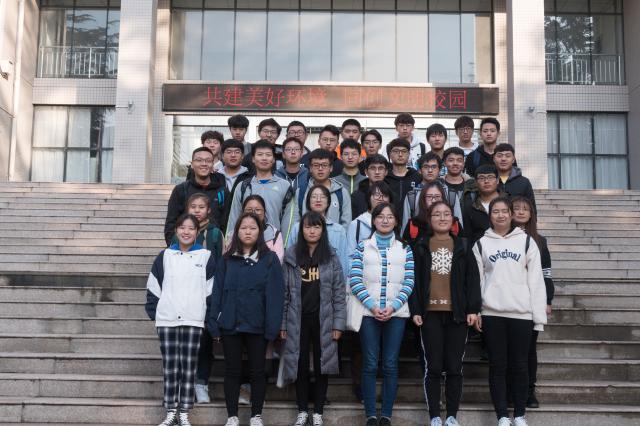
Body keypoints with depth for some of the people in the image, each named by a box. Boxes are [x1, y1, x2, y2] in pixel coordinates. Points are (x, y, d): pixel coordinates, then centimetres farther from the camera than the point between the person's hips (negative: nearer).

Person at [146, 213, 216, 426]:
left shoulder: (206, 257, 3)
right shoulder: (165, 256, 6)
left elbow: (212, 290, 3)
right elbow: (153, 288, 9)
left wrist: (210, 317, -2)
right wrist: (154, 313, 2)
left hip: (193, 321, -1)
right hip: (167, 320, 1)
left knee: (189, 367, 2)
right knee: (170, 367, 4)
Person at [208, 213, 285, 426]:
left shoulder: (270, 259, 0)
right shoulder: (227, 260, 7)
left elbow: (275, 294, -5)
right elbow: (217, 292, 5)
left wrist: (272, 326, -12)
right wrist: (214, 324, -2)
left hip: (257, 326, -2)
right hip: (230, 325, 2)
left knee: (257, 371, 8)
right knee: (232, 371, 9)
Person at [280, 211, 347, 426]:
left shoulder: (331, 257, 1)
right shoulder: (291, 256, 1)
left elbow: (339, 293, 0)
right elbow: (285, 292, 2)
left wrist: (338, 323, -5)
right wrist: (283, 324, -1)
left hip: (324, 320, 0)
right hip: (298, 320, 0)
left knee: (321, 366, 5)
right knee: (300, 366, 6)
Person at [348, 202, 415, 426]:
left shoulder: (405, 249, 10)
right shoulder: (362, 247, 7)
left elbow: (409, 282, 3)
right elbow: (355, 280, -2)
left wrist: (393, 306, -9)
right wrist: (372, 305, -11)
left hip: (396, 313, 1)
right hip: (368, 312, -1)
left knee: (390, 365, 3)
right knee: (370, 365, 1)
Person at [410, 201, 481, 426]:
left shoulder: (462, 246, 8)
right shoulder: (421, 247, 7)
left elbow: (472, 278, 4)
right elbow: (414, 280, 3)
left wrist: (473, 309, -5)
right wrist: (415, 310, -6)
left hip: (457, 313, 1)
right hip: (430, 313, 0)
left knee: (454, 367, 5)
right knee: (433, 367, 3)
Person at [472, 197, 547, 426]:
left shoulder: (526, 241, 5)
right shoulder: (481, 243, 6)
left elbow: (536, 279, 2)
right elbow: (476, 279, 5)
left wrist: (539, 314, -2)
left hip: (521, 313, 0)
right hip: (492, 313, 0)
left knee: (520, 365, 6)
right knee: (497, 365, 4)